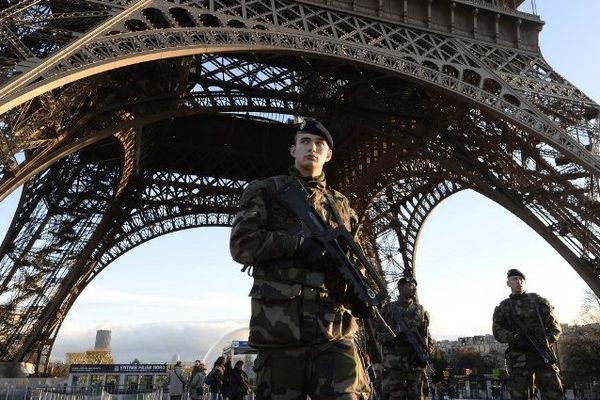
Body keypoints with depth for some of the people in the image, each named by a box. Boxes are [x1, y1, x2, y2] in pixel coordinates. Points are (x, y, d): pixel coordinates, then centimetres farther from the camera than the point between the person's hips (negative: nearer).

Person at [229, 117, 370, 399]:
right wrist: (299, 243, -14)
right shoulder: (264, 191, 9)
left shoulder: (341, 204, 20)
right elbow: (241, 244, -3)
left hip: (335, 333, 3)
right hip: (279, 331, -2)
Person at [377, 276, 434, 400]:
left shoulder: (421, 310, 17)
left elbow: (428, 336, 15)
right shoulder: (388, 309, 8)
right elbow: (378, 333, 2)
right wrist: (395, 337, -15)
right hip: (393, 364, -2)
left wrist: (427, 353, -2)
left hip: (417, 363, 3)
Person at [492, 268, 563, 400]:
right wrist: (514, 338, -16)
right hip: (518, 358, 1)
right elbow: (497, 331, 4)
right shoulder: (502, 308, 13)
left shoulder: (538, 300, 13)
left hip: (543, 354, 0)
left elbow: (554, 326, 8)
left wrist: (547, 341, -11)